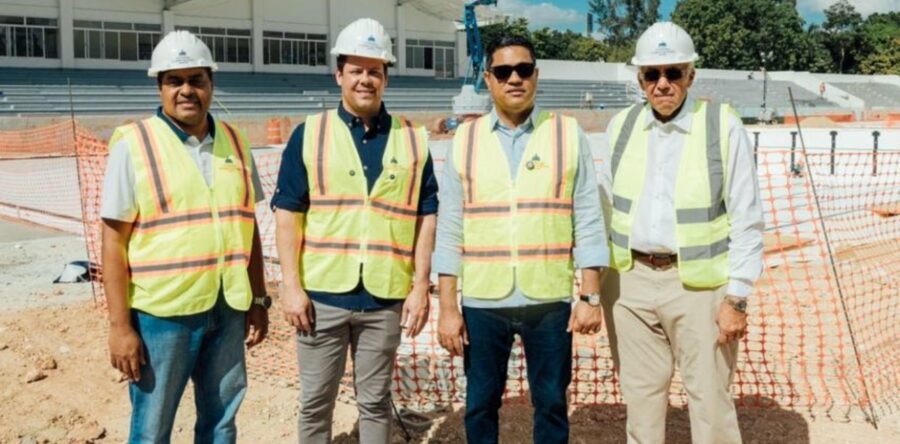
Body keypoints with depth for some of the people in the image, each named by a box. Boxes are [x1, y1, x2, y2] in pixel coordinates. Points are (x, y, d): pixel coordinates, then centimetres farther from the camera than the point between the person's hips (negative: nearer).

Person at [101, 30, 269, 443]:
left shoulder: (234, 142, 7)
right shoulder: (133, 144, -7)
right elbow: (114, 242, -8)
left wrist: (258, 299, 10)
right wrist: (119, 325, -11)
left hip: (228, 309, 4)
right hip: (161, 312, -4)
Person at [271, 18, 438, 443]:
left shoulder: (413, 139, 4)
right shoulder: (308, 134, 0)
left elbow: (427, 216, 4)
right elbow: (288, 214, -1)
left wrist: (421, 286, -1)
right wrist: (292, 286, -7)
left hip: (386, 297, 1)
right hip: (322, 294, 0)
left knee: (376, 401, 14)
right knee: (315, 401, 12)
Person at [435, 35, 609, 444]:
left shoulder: (568, 134, 1)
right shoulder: (465, 140, 3)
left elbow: (588, 221, 1)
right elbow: (450, 230, 2)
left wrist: (591, 296, -4)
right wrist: (447, 307, -1)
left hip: (550, 300, -1)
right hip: (481, 302, 1)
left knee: (551, 403, 11)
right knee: (480, 404, 11)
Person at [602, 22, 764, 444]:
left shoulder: (724, 126, -7)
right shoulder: (622, 126, 5)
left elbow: (747, 220, -7)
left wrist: (737, 298, -11)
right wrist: (597, 277, 9)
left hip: (699, 282, -3)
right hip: (631, 281, 4)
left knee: (710, 399, 4)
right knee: (641, 395, 14)